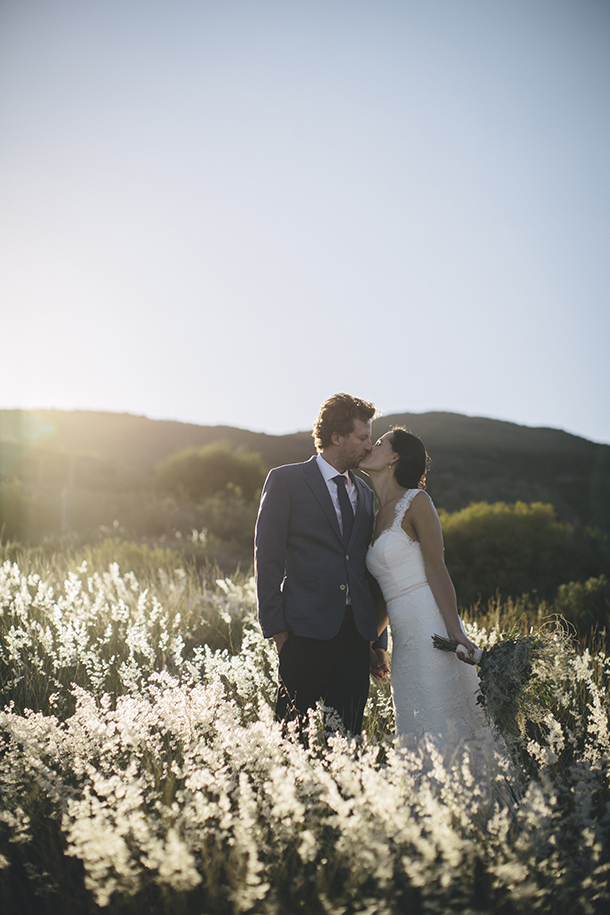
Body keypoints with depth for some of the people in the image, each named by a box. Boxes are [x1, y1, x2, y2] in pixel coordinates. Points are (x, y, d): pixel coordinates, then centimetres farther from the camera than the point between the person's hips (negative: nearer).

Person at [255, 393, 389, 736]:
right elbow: (268, 557, -2)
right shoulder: (286, 480, 2)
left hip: (356, 631, 5)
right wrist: (275, 627, -9)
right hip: (307, 630, -5)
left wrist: (378, 642, 16)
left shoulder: (365, 493, 18)